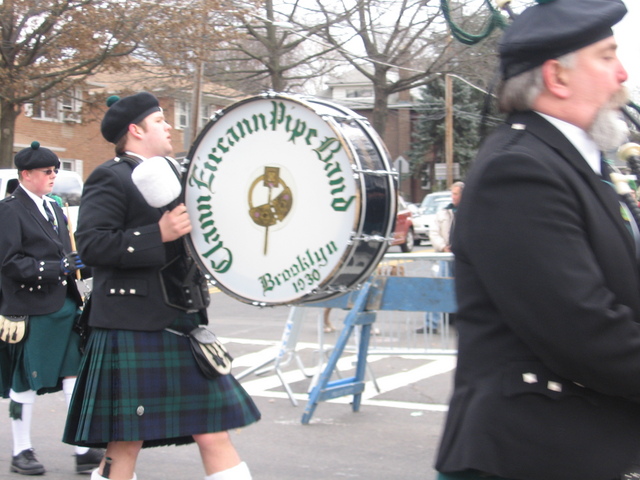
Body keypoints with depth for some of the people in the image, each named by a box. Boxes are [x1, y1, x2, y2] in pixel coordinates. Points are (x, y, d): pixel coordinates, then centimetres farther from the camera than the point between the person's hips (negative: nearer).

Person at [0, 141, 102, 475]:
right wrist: (57, 268, -20)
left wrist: (77, 264, 7)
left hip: (64, 306, 7)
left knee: (76, 377, 3)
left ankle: (84, 451, 6)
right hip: (30, 310, -7)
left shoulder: (53, 207, 17)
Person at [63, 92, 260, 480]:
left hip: (184, 329, 8)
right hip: (133, 331, -8)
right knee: (124, 446, -2)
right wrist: (159, 235, -23)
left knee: (215, 436, 6)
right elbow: (92, 246, -18)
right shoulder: (111, 179, -6)